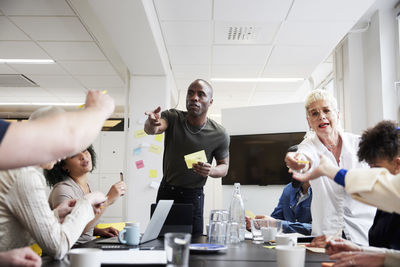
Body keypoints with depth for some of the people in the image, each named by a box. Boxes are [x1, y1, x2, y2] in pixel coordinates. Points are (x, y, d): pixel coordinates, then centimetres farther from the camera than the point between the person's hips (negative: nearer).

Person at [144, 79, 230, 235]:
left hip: (194, 196, -1)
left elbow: (224, 166, 3)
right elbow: (151, 129, -30)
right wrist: (151, 124, -54)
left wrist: (211, 171, -20)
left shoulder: (219, 135, -10)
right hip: (166, 192, 1)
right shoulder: (173, 117, -11)